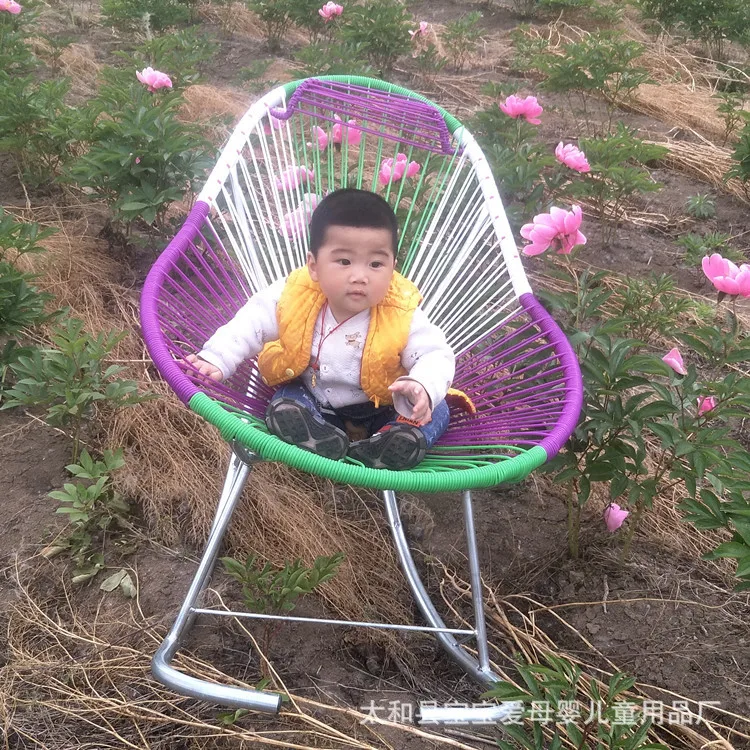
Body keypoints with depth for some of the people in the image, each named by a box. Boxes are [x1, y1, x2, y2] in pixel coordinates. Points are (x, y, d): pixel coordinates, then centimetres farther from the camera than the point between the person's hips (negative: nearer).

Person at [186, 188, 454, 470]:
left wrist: (423, 388, -44)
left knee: (436, 412, -20)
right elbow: (249, 325, -11)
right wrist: (216, 359, -26)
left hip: (381, 407, -1)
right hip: (315, 403, 2)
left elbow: (436, 355, -22)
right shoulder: (290, 298, -20)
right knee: (283, 408, -22)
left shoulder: (402, 315, -25)